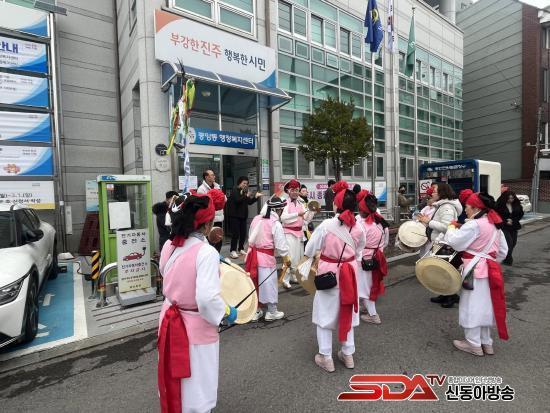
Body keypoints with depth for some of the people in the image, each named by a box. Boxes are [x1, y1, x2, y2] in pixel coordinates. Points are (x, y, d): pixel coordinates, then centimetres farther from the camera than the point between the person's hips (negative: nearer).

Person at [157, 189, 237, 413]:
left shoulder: (169, 246, -4)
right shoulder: (207, 252, -26)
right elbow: (207, 298, -31)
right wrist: (227, 312, -13)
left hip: (169, 322, 7)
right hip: (196, 328, -7)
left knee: (174, 382, 30)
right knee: (196, 389, 17)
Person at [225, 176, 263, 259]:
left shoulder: (244, 191, 13)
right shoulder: (235, 190, -7)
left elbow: (249, 202, 11)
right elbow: (237, 200, -23)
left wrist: (256, 197, 0)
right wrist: (246, 196, -22)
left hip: (243, 215, 7)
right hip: (234, 215, -7)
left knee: (243, 233, 7)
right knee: (236, 233, -7)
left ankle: (241, 249, 19)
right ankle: (233, 251, 0)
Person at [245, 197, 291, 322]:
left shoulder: (256, 219, 5)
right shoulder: (276, 224, -13)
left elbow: (251, 238, 10)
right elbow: (281, 244, -10)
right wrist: (286, 258, 4)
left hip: (253, 254, 6)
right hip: (266, 257, -6)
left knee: (254, 283, 17)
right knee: (268, 284, 9)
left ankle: (255, 311, 31)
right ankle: (272, 312, 25)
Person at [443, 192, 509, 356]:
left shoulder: (474, 225, -19)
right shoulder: (494, 224, 9)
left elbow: (455, 242, -18)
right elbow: (503, 251, 15)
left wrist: (451, 228, -2)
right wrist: (491, 261, 20)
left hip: (475, 270, -9)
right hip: (489, 269, 9)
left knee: (472, 306, 4)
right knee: (484, 306, 18)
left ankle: (473, 344, 16)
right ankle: (486, 343, 29)